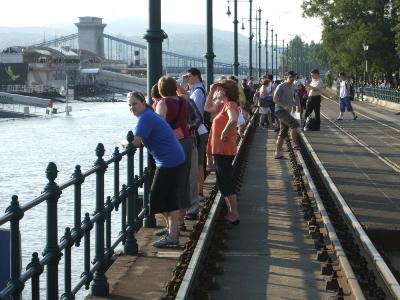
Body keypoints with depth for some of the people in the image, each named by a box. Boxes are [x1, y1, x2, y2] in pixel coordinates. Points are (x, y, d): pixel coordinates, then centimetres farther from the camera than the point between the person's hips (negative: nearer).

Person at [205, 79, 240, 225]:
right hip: (220, 150, 10)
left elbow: (233, 120, -37)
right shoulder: (223, 106, 13)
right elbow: (207, 108, 27)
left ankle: (234, 214, 1)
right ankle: (232, 212, 23)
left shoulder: (230, 105, -16)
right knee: (224, 182, 16)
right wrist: (211, 92, 18)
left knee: (225, 183, -4)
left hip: (224, 150, -10)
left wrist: (224, 133, -25)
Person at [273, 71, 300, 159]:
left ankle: (278, 153, 12)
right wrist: (284, 106, -27)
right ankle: (295, 144, -21)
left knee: (283, 133, 8)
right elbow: (275, 99, -14)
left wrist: (297, 103, 3)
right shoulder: (281, 87, -9)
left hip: (287, 112, 9)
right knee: (294, 124, -25)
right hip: (280, 110, -9)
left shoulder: (292, 88, 17)